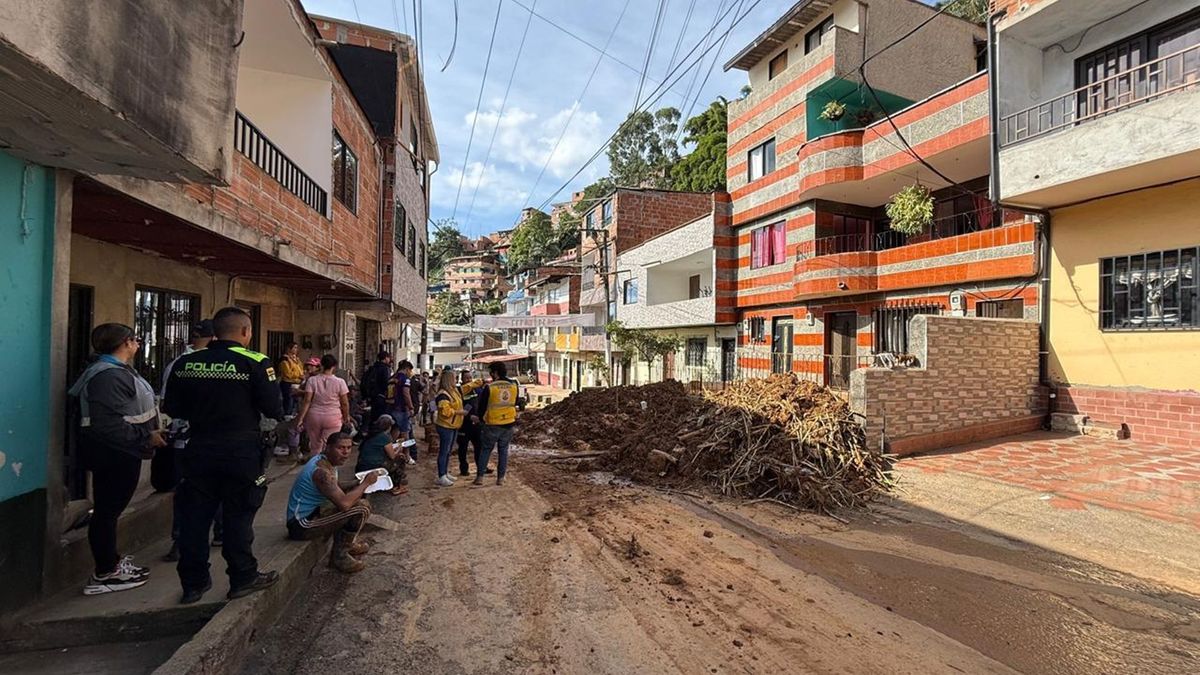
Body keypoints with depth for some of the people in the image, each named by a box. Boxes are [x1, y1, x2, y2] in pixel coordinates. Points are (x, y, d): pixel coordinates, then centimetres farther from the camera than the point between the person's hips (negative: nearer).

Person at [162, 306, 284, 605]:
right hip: (241, 452, -4)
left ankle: (193, 583, 25)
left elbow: (172, 408, 7)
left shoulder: (185, 363, 2)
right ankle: (243, 578, 20)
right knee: (238, 516, 7)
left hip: (199, 451, 4)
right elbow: (274, 409, -15)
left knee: (195, 516, 14)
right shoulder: (255, 363, -14)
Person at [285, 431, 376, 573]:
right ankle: (339, 556, -5)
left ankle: (347, 543, 24)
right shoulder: (322, 470, -27)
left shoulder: (326, 462, 3)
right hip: (302, 524, -10)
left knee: (362, 503, 12)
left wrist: (359, 485, 0)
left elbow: (338, 491, 17)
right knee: (361, 511, -23)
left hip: (313, 511, 10)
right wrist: (366, 483, -22)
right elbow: (344, 503, -36)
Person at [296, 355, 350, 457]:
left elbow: (307, 401, -8)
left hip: (314, 416, 2)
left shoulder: (312, 380, -4)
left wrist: (301, 418, -4)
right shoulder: (340, 382, -7)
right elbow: (345, 403, -3)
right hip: (333, 418, -2)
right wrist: (346, 417, 12)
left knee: (315, 446, 17)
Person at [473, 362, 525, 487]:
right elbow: (516, 403, 13)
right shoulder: (513, 386, -1)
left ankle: (480, 477, 12)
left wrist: (480, 417, 16)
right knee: (503, 450, 12)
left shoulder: (489, 387, -13)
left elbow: (481, 405, -2)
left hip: (492, 424, -3)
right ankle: (501, 478, 13)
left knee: (485, 450, 11)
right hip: (509, 424, 3)